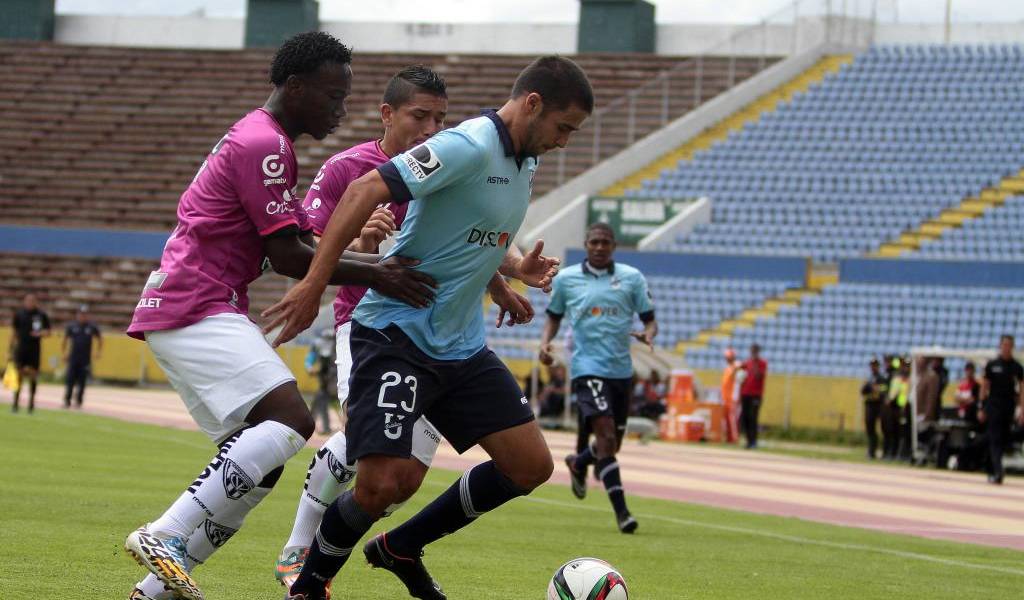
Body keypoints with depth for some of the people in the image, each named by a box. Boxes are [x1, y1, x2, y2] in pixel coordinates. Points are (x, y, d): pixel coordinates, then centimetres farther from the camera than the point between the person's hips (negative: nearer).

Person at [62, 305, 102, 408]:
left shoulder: (92, 327, 2)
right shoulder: (72, 326, 3)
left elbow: (100, 339, 13)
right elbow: (65, 339, 12)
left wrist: (98, 352, 5)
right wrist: (64, 353, 7)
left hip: (85, 360, 0)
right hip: (73, 359, 0)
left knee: (82, 382, 2)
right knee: (69, 380, -5)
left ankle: (78, 402, 12)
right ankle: (67, 401, 0)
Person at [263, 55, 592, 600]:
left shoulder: (524, 162, 11)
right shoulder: (469, 147, -18)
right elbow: (365, 192, -24)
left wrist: (519, 268, 3)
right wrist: (313, 285, -29)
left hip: (462, 345, 9)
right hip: (398, 335, -9)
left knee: (530, 465, 5)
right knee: (386, 482, -20)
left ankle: (401, 549, 20)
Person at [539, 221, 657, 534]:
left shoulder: (632, 277, 5)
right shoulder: (565, 279, 4)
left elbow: (650, 319, 7)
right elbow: (554, 316, 17)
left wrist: (648, 335, -16)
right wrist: (545, 342, -2)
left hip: (622, 370, 3)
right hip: (588, 369, -3)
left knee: (612, 444, 12)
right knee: (606, 435, -19)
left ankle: (579, 464, 46)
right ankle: (621, 510, -19)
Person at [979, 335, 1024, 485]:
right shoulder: (992, 365, 2)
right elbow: (984, 387, 5)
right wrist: (982, 409, 1)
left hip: (1009, 409, 2)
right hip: (993, 407, -2)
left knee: (1003, 441, 6)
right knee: (995, 440, -10)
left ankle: (992, 471, 19)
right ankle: (998, 473, -19)